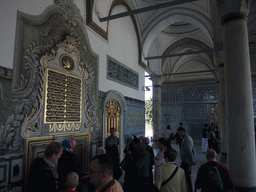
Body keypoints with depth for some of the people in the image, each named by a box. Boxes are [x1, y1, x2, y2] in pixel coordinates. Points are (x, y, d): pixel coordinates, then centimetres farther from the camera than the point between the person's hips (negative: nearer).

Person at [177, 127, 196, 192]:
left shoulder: (186, 140, -20)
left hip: (185, 162, -10)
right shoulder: (189, 138, 12)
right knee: (188, 177, 18)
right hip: (189, 162, 10)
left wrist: (192, 161, -20)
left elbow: (189, 151, -25)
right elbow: (193, 150, 19)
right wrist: (192, 160, 21)